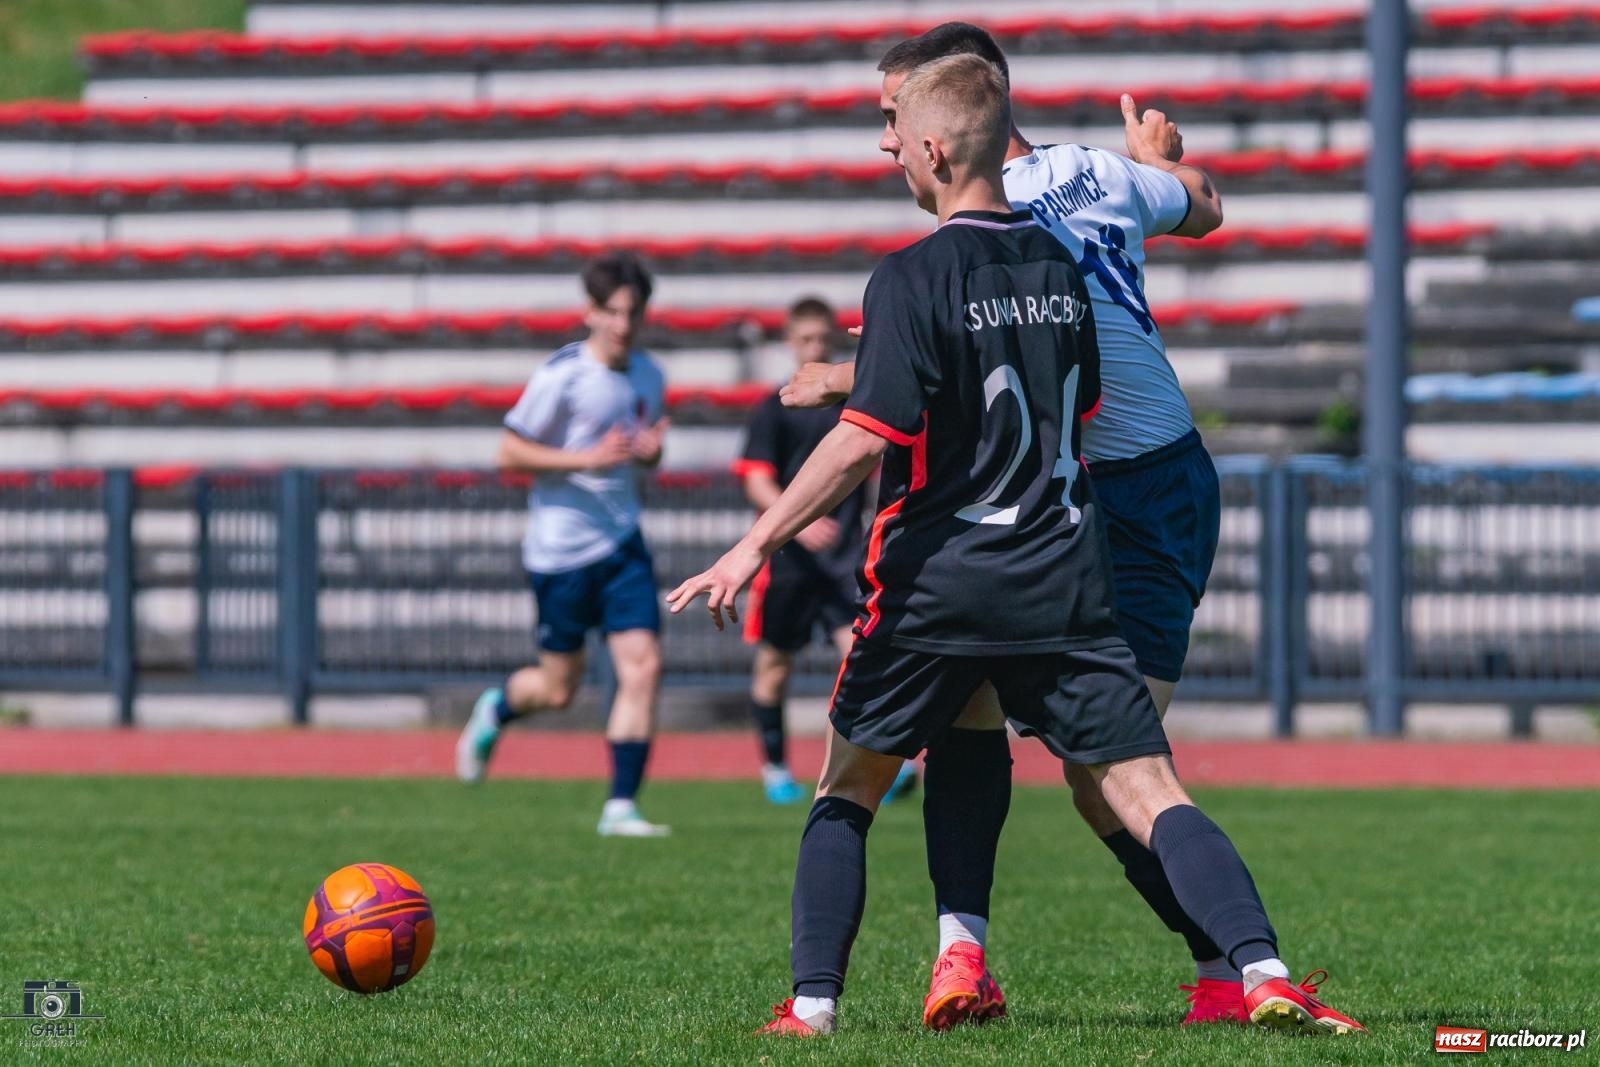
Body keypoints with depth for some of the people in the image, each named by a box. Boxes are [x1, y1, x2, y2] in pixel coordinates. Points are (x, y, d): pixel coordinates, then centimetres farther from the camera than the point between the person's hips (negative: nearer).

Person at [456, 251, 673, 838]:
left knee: (643, 665, -10)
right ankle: (494, 710, 39)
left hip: (623, 545, 5)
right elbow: (508, 453, -12)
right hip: (561, 548, -5)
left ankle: (621, 805, -6)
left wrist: (650, 450, -3)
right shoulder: (562, 376, -14)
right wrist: (588, 458, -22)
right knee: (559, 688, 4)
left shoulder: (648, 376, 6)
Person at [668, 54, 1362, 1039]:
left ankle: (814, 1001, 6)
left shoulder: (914, 280, -9)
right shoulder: (1059, 266, 9)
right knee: (1151, 794, -2)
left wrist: (755, 547, -16)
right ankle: (1263, 970, -19)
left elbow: (865, 440, -17)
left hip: (937, 585, -4)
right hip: (1065, 584, 4)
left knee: (848, 788, 14)